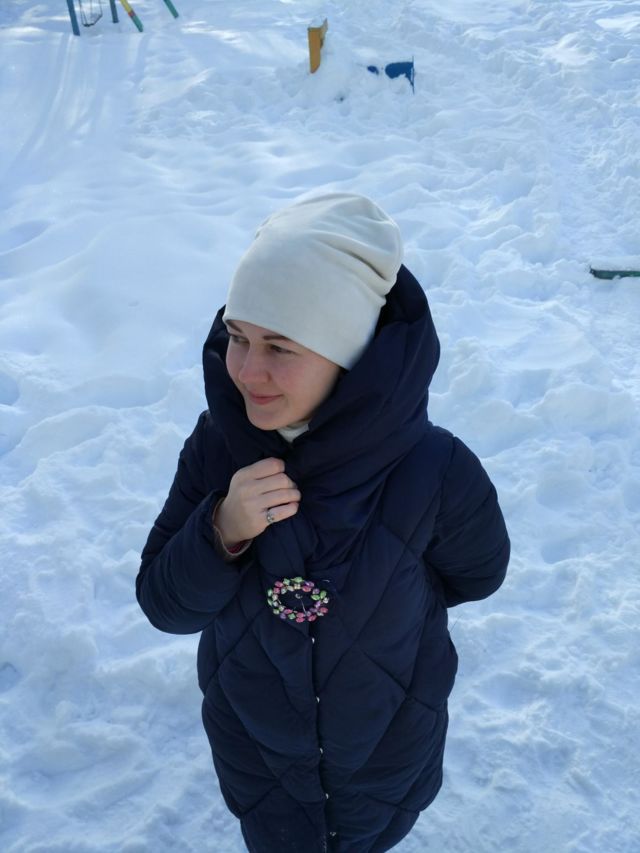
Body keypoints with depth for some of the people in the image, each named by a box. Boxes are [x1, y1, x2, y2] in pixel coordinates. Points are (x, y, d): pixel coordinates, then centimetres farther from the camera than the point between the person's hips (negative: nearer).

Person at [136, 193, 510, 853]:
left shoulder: (435, 472, -31)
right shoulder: (216, 444, -24)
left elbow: (475, 574, -10)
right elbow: (164, 605, -17)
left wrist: (377, 597, -8)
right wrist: (222, 532, -35)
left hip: (386, 744, 0)